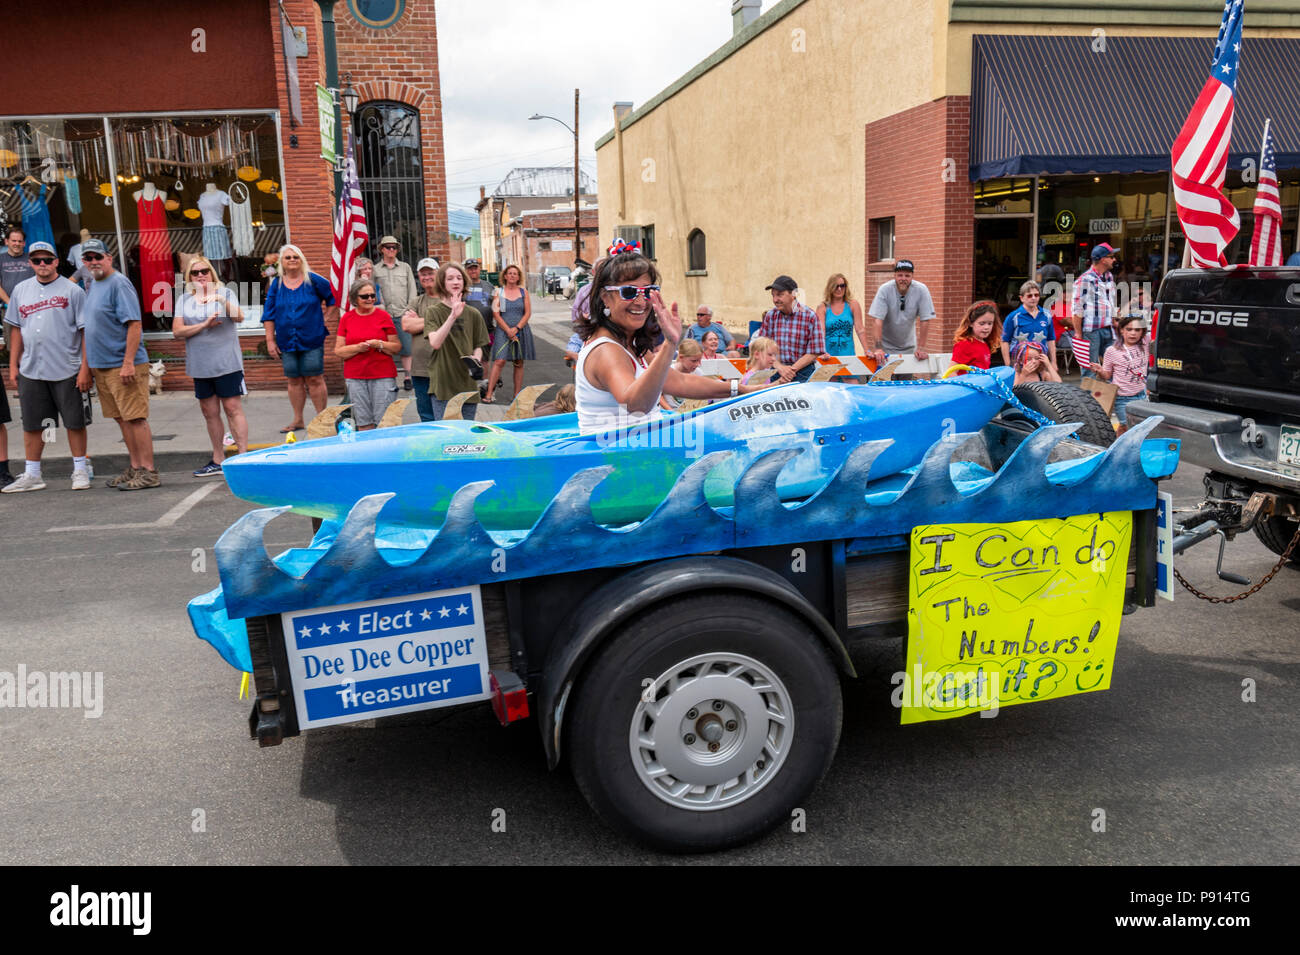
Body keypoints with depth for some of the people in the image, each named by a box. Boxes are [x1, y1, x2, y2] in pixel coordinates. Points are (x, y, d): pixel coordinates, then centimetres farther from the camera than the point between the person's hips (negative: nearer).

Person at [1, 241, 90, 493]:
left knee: (74, 422, 2)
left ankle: (80, 470, 15)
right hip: (30, 370, 4)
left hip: (67, 370, -4)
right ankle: (32, 475, 19)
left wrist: (85, 368, -11)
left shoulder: (73, 290, -2)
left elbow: (86, 331, -5)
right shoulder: (21, 290, 11)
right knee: (32, 424, 9)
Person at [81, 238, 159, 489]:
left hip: (124, 366, -9)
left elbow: (134, 324, -18)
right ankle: (135, 468, 19)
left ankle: (148, 472, -3)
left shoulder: (119, 283, -11)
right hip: (101, 365, 9)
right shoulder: (93, 285, 17)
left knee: (136, 418, -7)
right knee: (123, 419, 12)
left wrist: (128, 362, -23)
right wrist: (88, 364, 21)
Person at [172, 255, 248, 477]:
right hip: (200, 365, 4)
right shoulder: (184, 300, 9)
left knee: (233, 409, -7)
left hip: (226, 363, -4)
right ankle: (218, 460, 20)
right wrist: (205, 325, -11)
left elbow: (239, 317, -16)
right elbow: (177, 331, 0)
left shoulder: (225, 293, 1)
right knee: (209, 413, 10)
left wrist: (223, 301, -32)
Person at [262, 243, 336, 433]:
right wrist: (270, 340, 3)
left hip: (312, 339, -3)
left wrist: (326, 318, 2)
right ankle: (297, 420, 17)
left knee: (314, 379, -3)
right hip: (286, 342, 3)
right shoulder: (276, 285, 6)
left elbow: (334, 297, 7)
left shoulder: (313, 280, -1)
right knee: (294, 381, 8)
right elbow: (269, 315, 8)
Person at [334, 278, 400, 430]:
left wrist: (379, 344, -13)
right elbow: (338, 351, 5)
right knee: (363, 423, 1)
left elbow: (397, 347, 5)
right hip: (355, 376, 2)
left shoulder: (383, 316, 4)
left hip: (383, 376, -1)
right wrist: (358, 348, -11)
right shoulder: (347, 318, 8)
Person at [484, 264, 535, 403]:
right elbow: (496, 314, -2)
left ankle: (517, 394, 10)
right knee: (499, 361, -13)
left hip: (521, 330, 2)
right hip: (503, 330, -2)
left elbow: (528, 313, 3)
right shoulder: (499, 292, 4)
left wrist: (517, 328, -9)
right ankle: (489, 393, -14)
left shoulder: (523, 292, 9)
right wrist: (508, 330, -10)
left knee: (519, 363, 4)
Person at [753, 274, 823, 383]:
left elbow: (814, 353, -7)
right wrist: (780, 367, -13)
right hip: (775, 372, 3)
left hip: (802, 374, -3)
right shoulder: (770, 315, 4)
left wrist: (791, 369, -14)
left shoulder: (810, 316, -6)